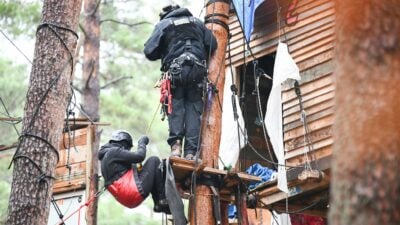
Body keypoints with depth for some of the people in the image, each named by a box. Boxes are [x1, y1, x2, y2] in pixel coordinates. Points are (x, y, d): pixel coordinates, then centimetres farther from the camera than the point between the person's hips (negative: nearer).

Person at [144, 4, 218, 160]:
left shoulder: (163, 24, 10)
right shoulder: (197, 23, 19)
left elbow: (149, 52, 2)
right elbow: (212, 45, 11)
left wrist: (163, 52, 23)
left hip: (175, 71, -2)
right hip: (197, 71, 2)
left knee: (176, 107, 3)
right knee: (194, 108, 3)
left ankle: (176, 144, -15)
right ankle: (191, 151, -5)